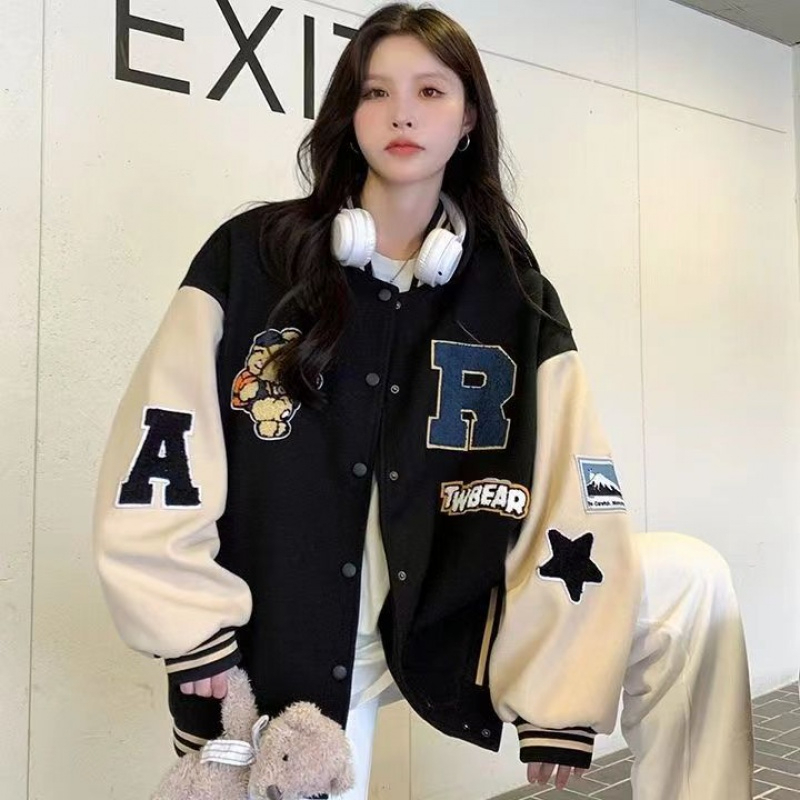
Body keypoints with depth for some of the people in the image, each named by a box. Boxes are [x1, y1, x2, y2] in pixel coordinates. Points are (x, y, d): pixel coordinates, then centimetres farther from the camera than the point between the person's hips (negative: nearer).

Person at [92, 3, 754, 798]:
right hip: (281, 647, -1)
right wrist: (198, 637, -9)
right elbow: (159, 454, -7)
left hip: (455, 621, 2)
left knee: (689, 583, -11)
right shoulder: (250, 255, -5)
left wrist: (561, 700, -9)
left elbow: (569, 492, -6)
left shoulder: (515, 295, -1)